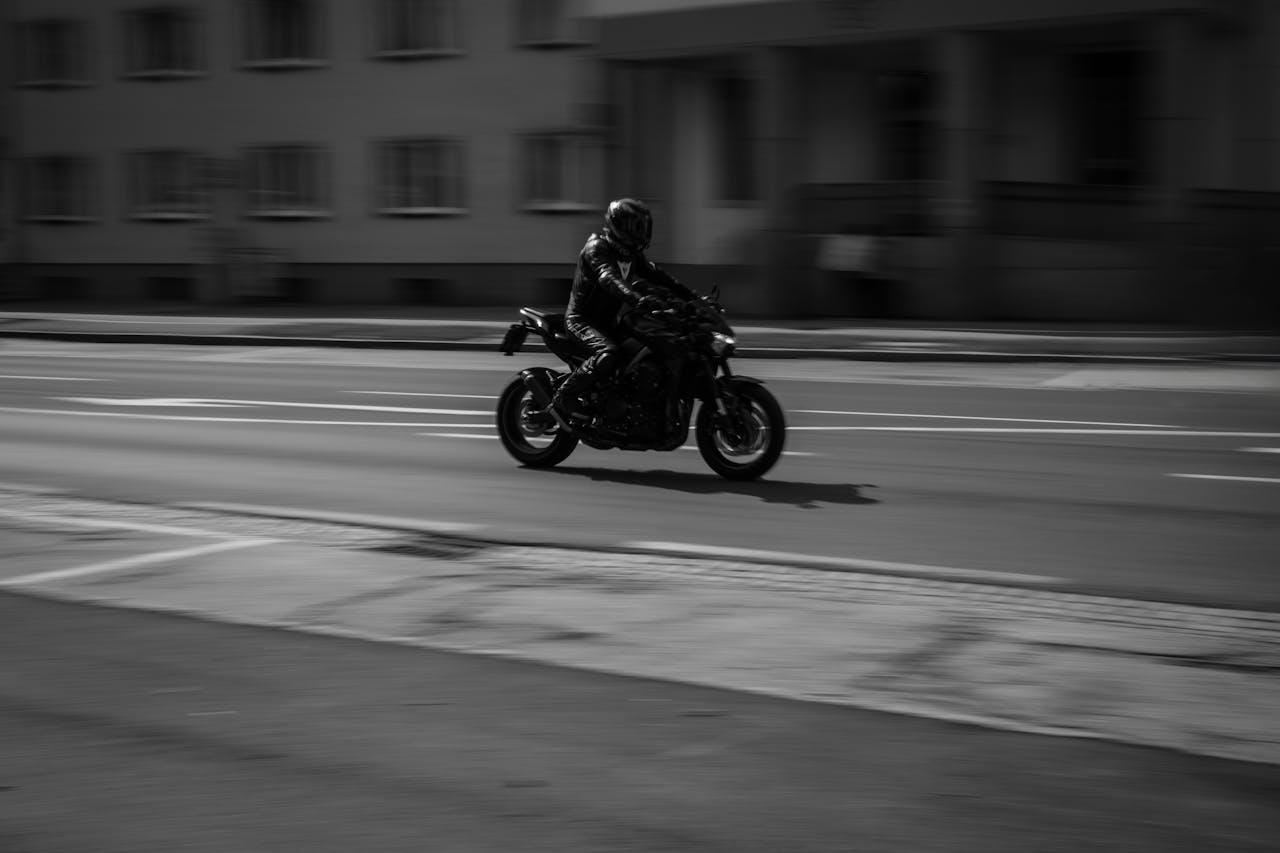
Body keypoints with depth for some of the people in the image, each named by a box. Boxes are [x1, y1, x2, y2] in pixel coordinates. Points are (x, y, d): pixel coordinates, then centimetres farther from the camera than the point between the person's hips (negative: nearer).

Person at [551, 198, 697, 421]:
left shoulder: (631, 252, 8)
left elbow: (653, 274, 10)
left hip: (607, 321, 9)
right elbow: (609, 279, -37)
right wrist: (639, 300, -53)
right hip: (581, 319, -9)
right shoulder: (596, 248, -20)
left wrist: (690, 295, -2)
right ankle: (564, 398, -22)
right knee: (608, 353, -34)